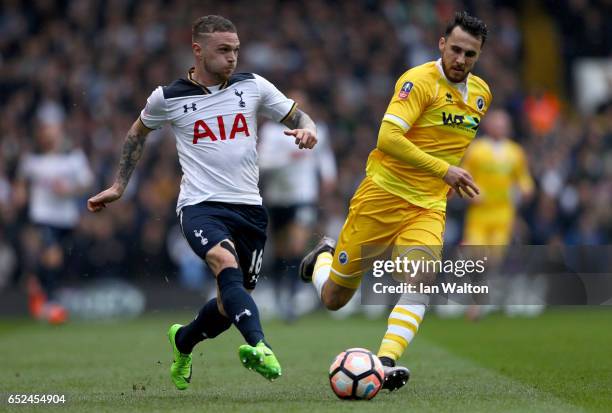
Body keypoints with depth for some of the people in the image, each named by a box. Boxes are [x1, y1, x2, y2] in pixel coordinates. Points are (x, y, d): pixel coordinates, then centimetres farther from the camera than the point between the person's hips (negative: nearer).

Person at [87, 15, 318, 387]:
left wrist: (307, 130, -10)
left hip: (249, 207, 4)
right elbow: (139, 132, 20)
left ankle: (183, 341, 40)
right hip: (201, 206, -3)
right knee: (226, 261, -35)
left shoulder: (253, 86, 4)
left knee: (233, 304, 10)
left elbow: (297, 116, 14)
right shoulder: (168, 98, 0)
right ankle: (258, 345, -51)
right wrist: (119, 186, 21)